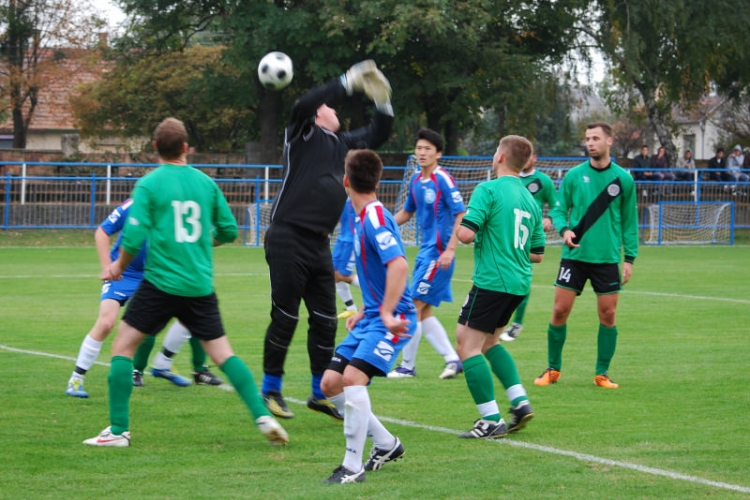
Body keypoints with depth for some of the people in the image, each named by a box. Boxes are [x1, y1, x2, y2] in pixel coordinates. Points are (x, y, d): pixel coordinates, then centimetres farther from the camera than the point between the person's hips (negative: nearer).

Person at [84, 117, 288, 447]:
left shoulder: (149, 185, -5)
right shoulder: (206, 183, 6)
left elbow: (134, 237, -10)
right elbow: (228, 231, 12)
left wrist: (118, 266, 8)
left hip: (161, 281, -4)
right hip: (201, 284, 4)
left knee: (122, 346, 6)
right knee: (222, 354, 10)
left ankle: (119, 430, 2)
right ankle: (262, 416, -1)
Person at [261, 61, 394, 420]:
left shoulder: (341, 143, 18)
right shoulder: (302, 135, -2)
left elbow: (377, 136, 26)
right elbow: (303, 106, -22)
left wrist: (383, 104, 7)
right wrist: (348, 83, -23)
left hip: (319, 243, 7)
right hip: (288, 239, -7)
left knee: (325, 319, 8)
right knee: (285, 318, -4)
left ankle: (321, 393, 17)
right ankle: (271, 389, 8)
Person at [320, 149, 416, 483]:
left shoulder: (375, 218, -17)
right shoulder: (363, 218, 13)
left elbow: (399, 265, -31)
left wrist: (388, 313, -31)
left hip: (391, 319, -10)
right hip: (371, 317, 10)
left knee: (353, 378, -24)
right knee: (330, 383, 7)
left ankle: (353, 466, -17)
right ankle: (386, 443, 22)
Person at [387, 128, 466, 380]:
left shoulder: (443, 180, -14)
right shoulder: (416, 180, 10)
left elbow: (461, 215, -17)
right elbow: (406, 212, 25)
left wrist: (450, 250, -24)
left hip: (438, 253, -9)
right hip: (425, 252, 9)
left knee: (415, 307, -5)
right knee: (424, 312, 10)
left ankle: (408, 366, 4)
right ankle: (452, 359, 15)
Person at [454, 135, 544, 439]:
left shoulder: (489, 190, -9)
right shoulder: (530, 200, 13)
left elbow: (466, 234, -18)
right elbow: (537, 254, 17)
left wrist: (458, 225, 3)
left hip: (492, 281, -8)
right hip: (520, 284, 8)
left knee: (468, 345, -3)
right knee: (489, 342, 24)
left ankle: (492, 421, -9)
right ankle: (520, 401, 13)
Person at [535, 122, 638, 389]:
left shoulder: (623, 179, 2)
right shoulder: (574, 176, 2)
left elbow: (629, 222, 7)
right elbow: (558, 209, 6)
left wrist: (629, 258, 1)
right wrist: (564, 229, -15)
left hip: (607, 258, 0)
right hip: (575, 255, 0)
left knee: (607, 315, 0)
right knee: (560, 311, -2)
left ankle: (602, 373, 13)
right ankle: (553, 369, 13)